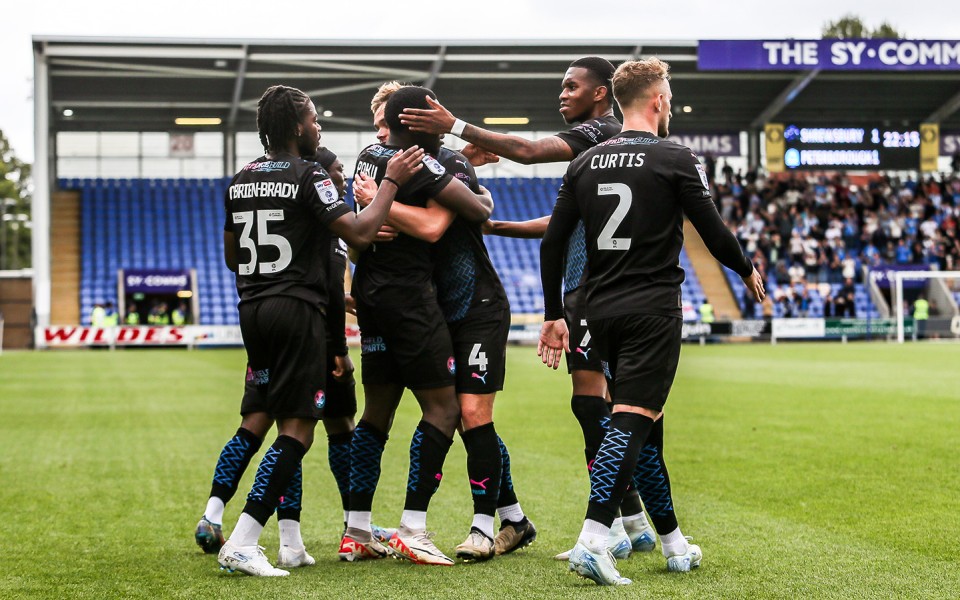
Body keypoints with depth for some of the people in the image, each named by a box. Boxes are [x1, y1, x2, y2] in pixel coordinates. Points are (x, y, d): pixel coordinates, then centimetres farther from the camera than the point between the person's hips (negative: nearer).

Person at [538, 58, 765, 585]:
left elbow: (551, 243, 8)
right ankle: (592, 540, -25)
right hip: (653, 309, -6)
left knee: (644, 423, 14)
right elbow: (714, 232, -3)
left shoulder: (585, 163, 9)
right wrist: (747, 270, 17)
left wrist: (554, 315, 15)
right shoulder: (676, 160, -5)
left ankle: (673, 544, 23)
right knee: (632, 419, -12)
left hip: (602, 310, 6)